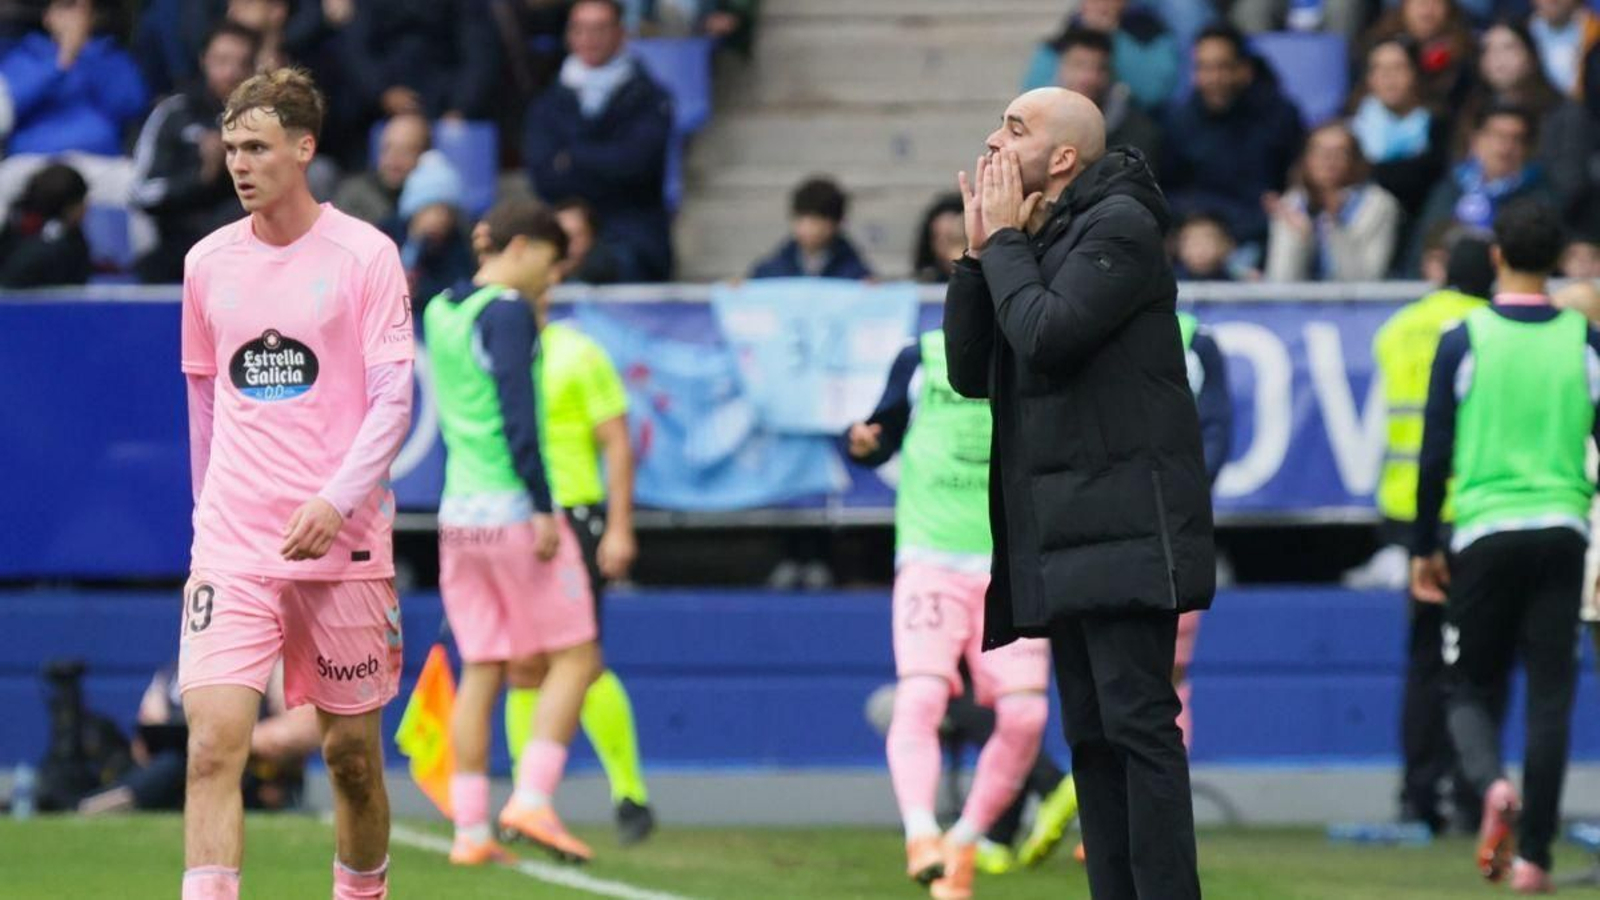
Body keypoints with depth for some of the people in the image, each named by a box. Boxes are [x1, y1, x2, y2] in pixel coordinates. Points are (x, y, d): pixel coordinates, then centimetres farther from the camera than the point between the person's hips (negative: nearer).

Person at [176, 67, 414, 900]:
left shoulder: (365, 255, -2)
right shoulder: (208, 263, 9)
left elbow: (393, 398, -6)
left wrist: (337, 500, -19)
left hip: (343, 543, -2)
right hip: (232, 546, 2)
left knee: (352, 751, 6)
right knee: (213, 739, -15)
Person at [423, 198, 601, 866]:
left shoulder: (441, 310, 13)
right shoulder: (508, 312, -11)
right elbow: (519, 418, -18)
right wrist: (542, 508, -18)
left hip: (458, 512, 7)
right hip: (512, 511, -7)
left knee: (481, 671, 8)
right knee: (574, 658, 1)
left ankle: (469, 828, 3)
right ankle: (532, 799, -10)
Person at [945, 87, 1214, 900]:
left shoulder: (1117, 225, -7)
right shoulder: (1038, 243, 19)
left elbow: (1046, 335, -20)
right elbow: (970, 370, 14)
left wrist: (1006, 239, -6)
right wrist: (978, 250, 5)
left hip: (1122, 522, -9)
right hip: (1064, 531, 9)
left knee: (1136, 722, -13)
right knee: (1090, 737, 6)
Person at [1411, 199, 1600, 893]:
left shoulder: (1463, 341, -1)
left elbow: (1435, 456, -1)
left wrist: (1424, 548, 8)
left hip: (1484, 532, -1)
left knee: (1471, 689, 10)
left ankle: (1492, 785, -20)